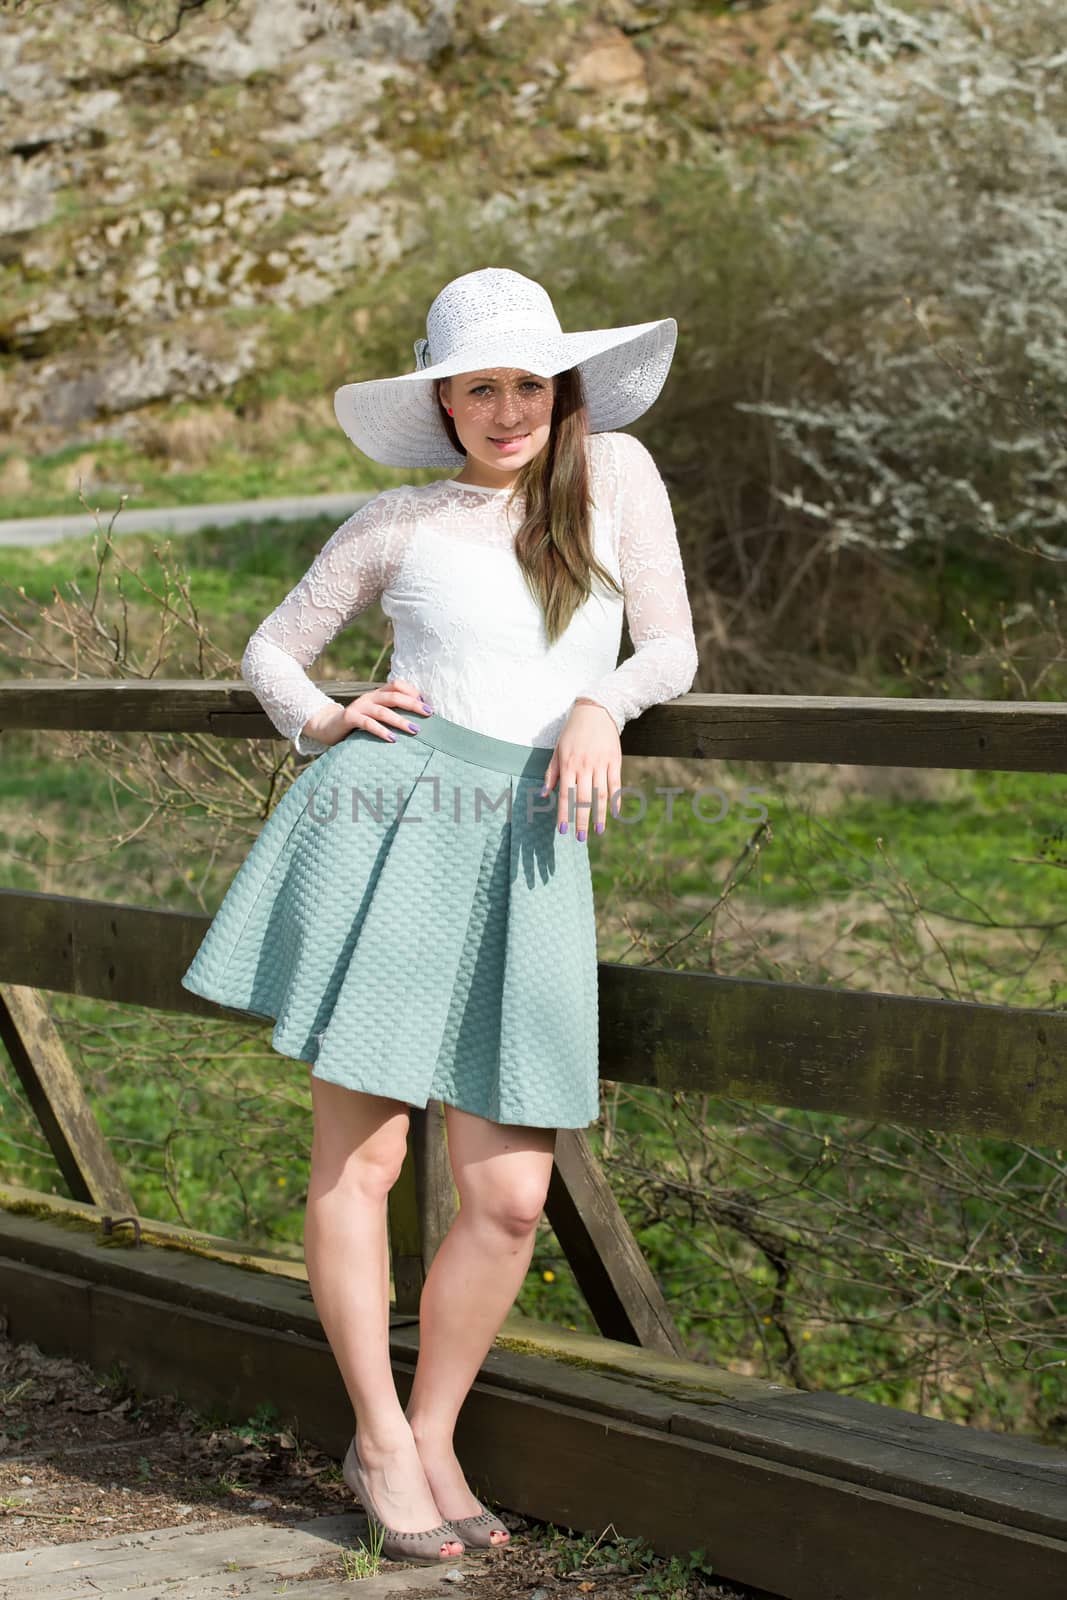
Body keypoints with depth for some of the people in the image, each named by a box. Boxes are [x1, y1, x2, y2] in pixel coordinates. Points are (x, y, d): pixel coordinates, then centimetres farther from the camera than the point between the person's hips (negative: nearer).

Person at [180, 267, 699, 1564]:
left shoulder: (615, 471, 11)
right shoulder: (400, 522, 9)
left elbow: (673, 649, 12)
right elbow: (271, 650, 17)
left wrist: (603, 702, -8)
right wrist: (320, 722, -2)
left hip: (527, 854, 1)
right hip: (385, 826, -1)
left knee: (509, 1196, -2)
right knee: (357, 1157, -2)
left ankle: (431, 1438, 18)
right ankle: (380, 1441, 15)